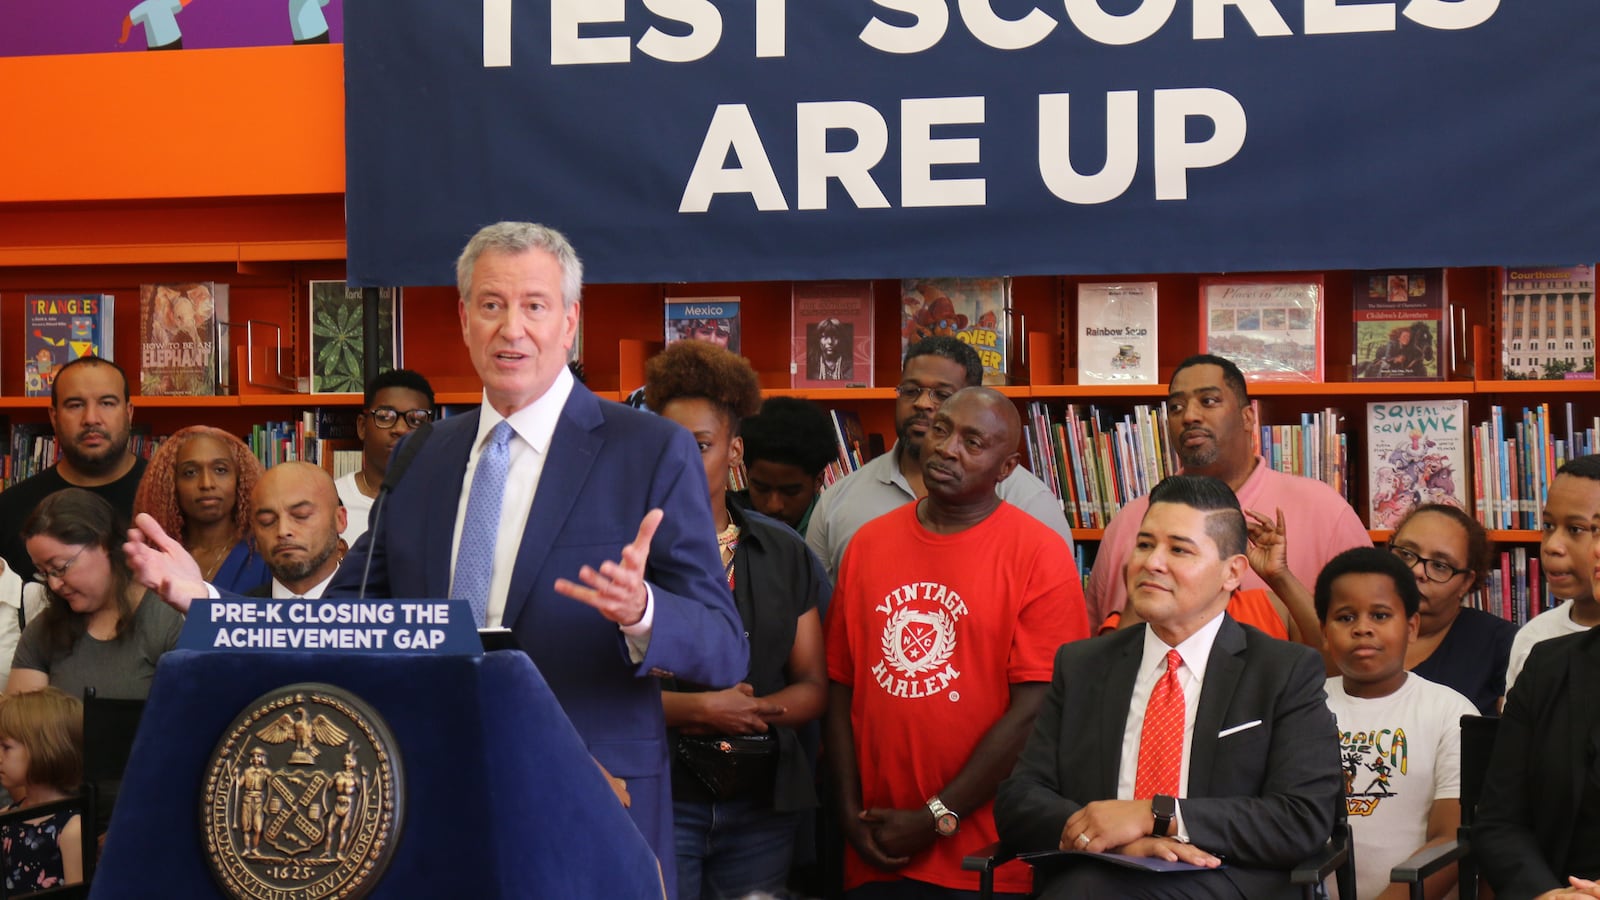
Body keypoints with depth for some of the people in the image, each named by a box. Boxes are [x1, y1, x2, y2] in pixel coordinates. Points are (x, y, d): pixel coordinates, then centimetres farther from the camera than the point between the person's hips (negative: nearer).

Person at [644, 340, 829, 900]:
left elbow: (813, 688, 8)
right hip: (656, 795, -3)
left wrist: (745, 709, -10)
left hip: (761, 802, 4)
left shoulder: (784, 553, 11)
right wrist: (699, 708, -15)